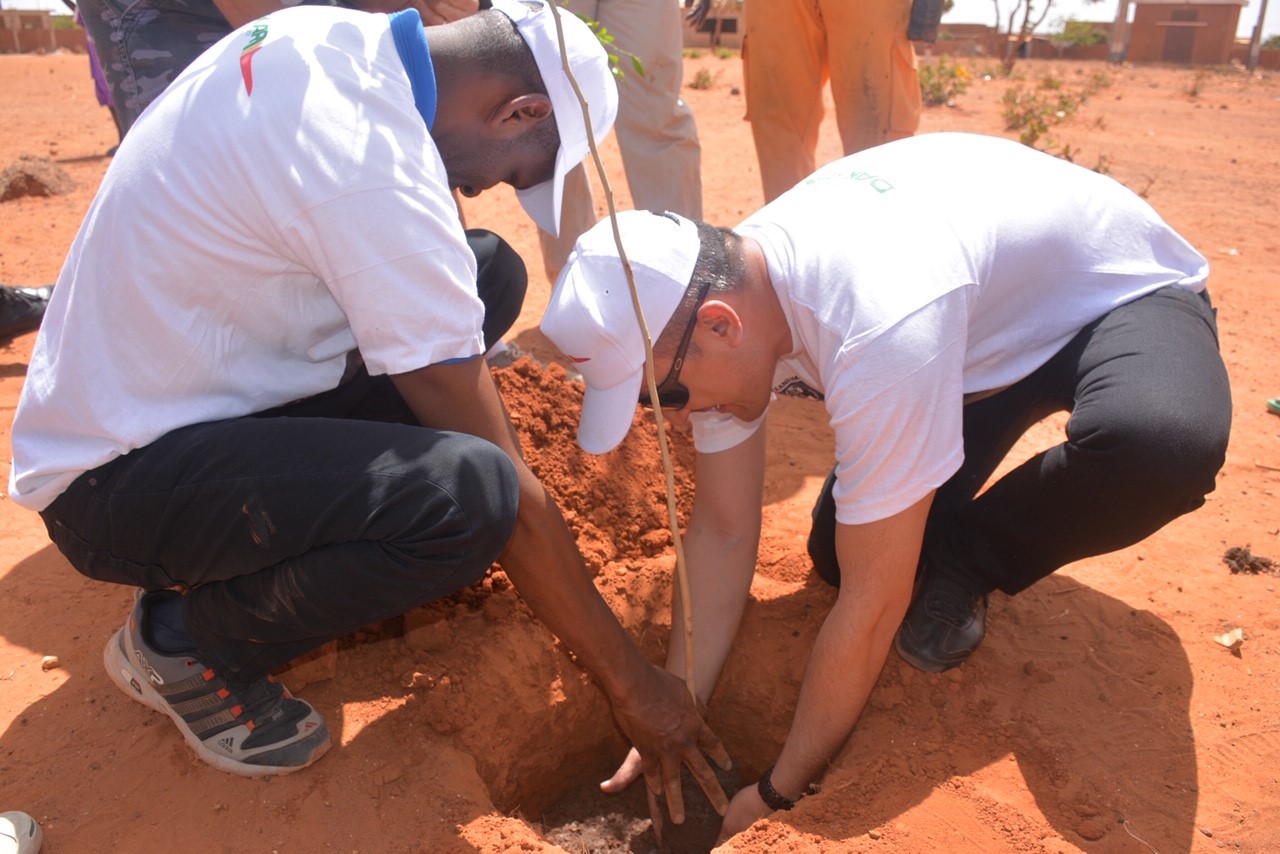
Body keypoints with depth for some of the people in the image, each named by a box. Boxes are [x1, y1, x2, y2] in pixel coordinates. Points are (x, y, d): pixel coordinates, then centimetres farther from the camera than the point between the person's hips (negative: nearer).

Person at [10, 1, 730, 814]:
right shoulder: (375, 174, -29)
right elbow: (511, 493, -25)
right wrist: (632, 683, -13)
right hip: (118, 478, -9)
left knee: (487, 274, 2)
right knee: (469, 493, -33)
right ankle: (184, 638, -4)